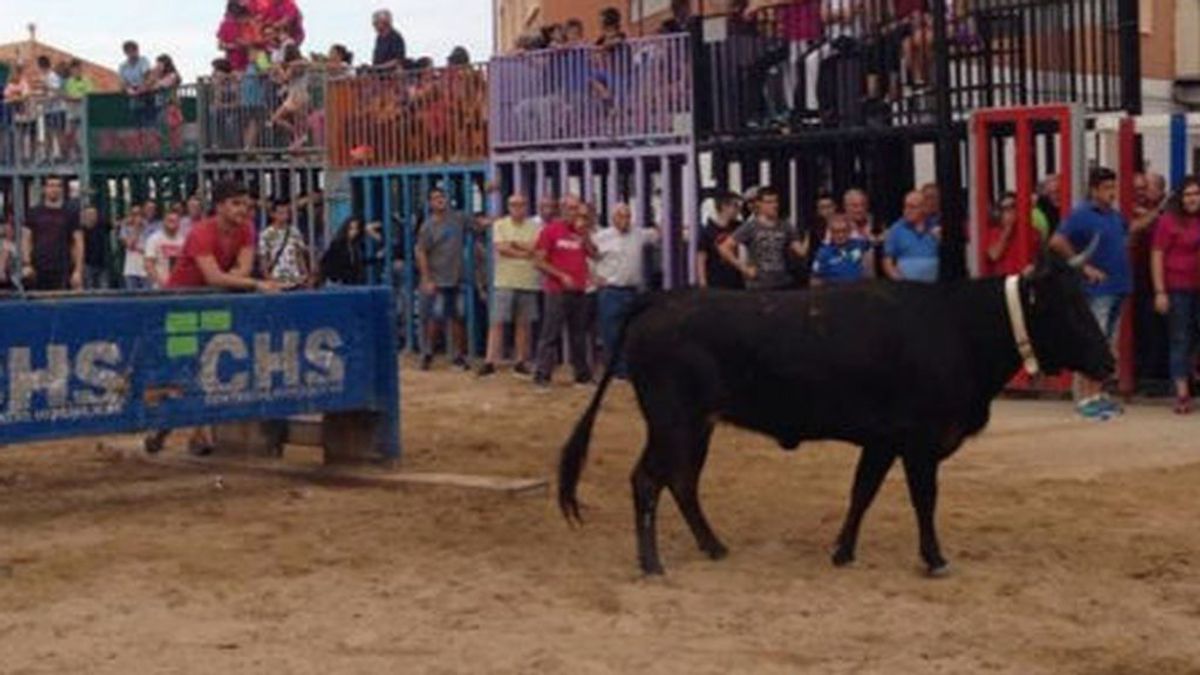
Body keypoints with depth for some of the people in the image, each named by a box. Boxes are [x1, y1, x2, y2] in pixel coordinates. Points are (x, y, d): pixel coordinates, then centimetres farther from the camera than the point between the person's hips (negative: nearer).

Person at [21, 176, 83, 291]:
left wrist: (78, 270, -4)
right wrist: (26, 264, -3)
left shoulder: (71, 214, 5)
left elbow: (78, 243, 4)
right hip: (38, 270, 1)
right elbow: (26, 240, 9)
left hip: (62, 271, -1)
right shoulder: (33, 213, 9)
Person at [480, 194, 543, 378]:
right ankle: (490, 361, -5)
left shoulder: (535, 227, 5)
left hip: (528, 282, 1)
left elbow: (535, 247, -11)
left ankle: (521, 361, 16)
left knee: (524, 323, 7)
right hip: (505, 281, -1)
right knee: (497, 322, -5)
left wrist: (513, 243, -10)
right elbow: (500, 248, -10)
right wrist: (524, 253, -9)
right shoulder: (500, 225, 3)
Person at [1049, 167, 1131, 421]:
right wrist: (1084, 267, -17)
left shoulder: (1115, 215, 12)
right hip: (1097, 289, -8)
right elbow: (1057, 242, -20)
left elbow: (1129, 231, 35)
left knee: (1108, 346, 13)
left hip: (1118, 288, 8)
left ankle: (1099, 394, 21)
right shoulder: (1082, 215, -11)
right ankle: (1086, 398, -5)